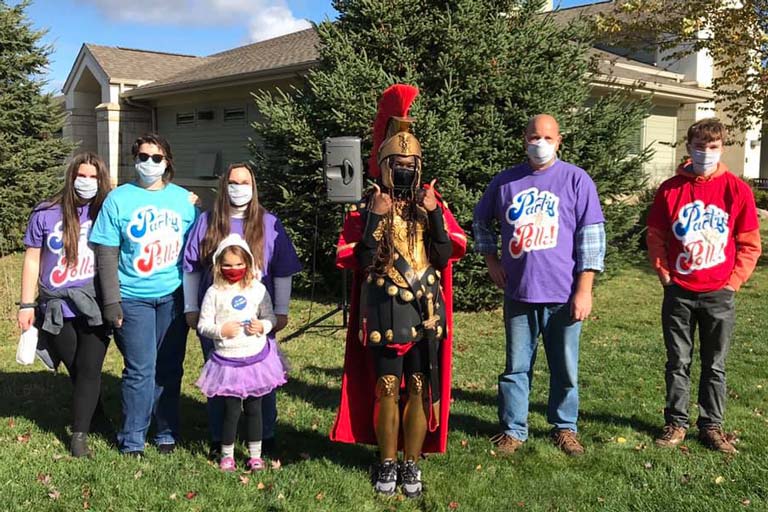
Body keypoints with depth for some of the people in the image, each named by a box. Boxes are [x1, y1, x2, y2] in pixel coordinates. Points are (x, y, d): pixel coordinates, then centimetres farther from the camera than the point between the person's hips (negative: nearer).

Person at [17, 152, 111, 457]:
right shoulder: (46, 214, -1)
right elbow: (32, 260, 4)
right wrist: (26, 305, 2)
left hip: (94, 308, -1)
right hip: (56, 310, 1)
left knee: (89, 370, -2)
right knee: (76, 371, 13)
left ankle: (80, 434, 7)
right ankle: (96, 417, 34)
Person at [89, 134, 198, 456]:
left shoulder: (183, 198, 6)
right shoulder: (119, 199, -1)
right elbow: (107, 256, -3)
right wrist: (111, 302, -8)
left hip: (174, 296, 2)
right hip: (134, 298, -2)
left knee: (169, 368, 10)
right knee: (140, 370, -1)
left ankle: (167, 433, 24)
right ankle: (132, 440, 14)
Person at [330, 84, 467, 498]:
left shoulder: (433, 206, 5)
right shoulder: (367, 209, -1)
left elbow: (445, 256, -5)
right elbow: (358, 262, -11)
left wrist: (434, 214, -15)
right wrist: (376, 219, -18)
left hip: (426, 312, 2)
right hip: (385, 312, -2)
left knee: (421, 389, 5)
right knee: (386, 388, 5)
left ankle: (412, 464, 19)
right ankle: (387, 463, 19)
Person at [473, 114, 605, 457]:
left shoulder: (576, 180, -1)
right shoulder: (505, 181, 7)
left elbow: (592, 235, -4)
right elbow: (481, 220, 23)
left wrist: (584, 289, -9)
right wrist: (491, 260, 10)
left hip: (563, 294, -2)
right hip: (518, 293, 2)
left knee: (565, 367, 8)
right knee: (516, 366, 8)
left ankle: (564, 427, 25)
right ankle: (513, 429, 21)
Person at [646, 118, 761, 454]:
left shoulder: (736, 189, -3)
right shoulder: (671, 189, -1)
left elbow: (749, 243, 1)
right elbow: (655, 235, 7)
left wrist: (733, 281, -4)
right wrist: (664, 273, 0)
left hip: (719, 294, 0)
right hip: (679, 293, 1)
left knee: (715, 365, 10)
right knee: (677, 363, 9)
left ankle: (711, 426, 22)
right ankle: (676, 424, 20)